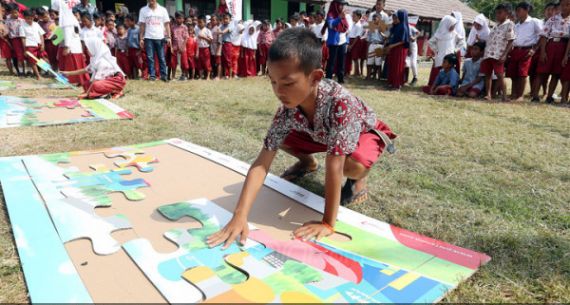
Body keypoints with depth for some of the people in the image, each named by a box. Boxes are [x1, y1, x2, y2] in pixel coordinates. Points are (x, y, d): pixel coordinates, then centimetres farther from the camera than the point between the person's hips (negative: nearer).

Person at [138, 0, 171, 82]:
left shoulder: (162, 10, 5)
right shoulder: (143, 10, 6)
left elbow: (167, 24, 4)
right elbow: (142, 25, 6)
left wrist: (168, 37, -4)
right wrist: (141, 38, 0)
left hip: (160, 37, 0)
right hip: (148, 38, 1)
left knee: (162, 58, 2)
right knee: (150, 57, 0)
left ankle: (164, 75, 7)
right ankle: (152, 75, 5)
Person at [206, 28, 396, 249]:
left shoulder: (339, 102, -44)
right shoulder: (287, 110, -29)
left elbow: (334, 166, -43)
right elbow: (262, 163, -31)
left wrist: (328, 223, -40)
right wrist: (240, 216, -41)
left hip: (364, 132, -5)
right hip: (322, 135, 5)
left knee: (352, 165, -37)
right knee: (282, 138, -12)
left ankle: (358, 179, 2)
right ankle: (307, 163, 21)